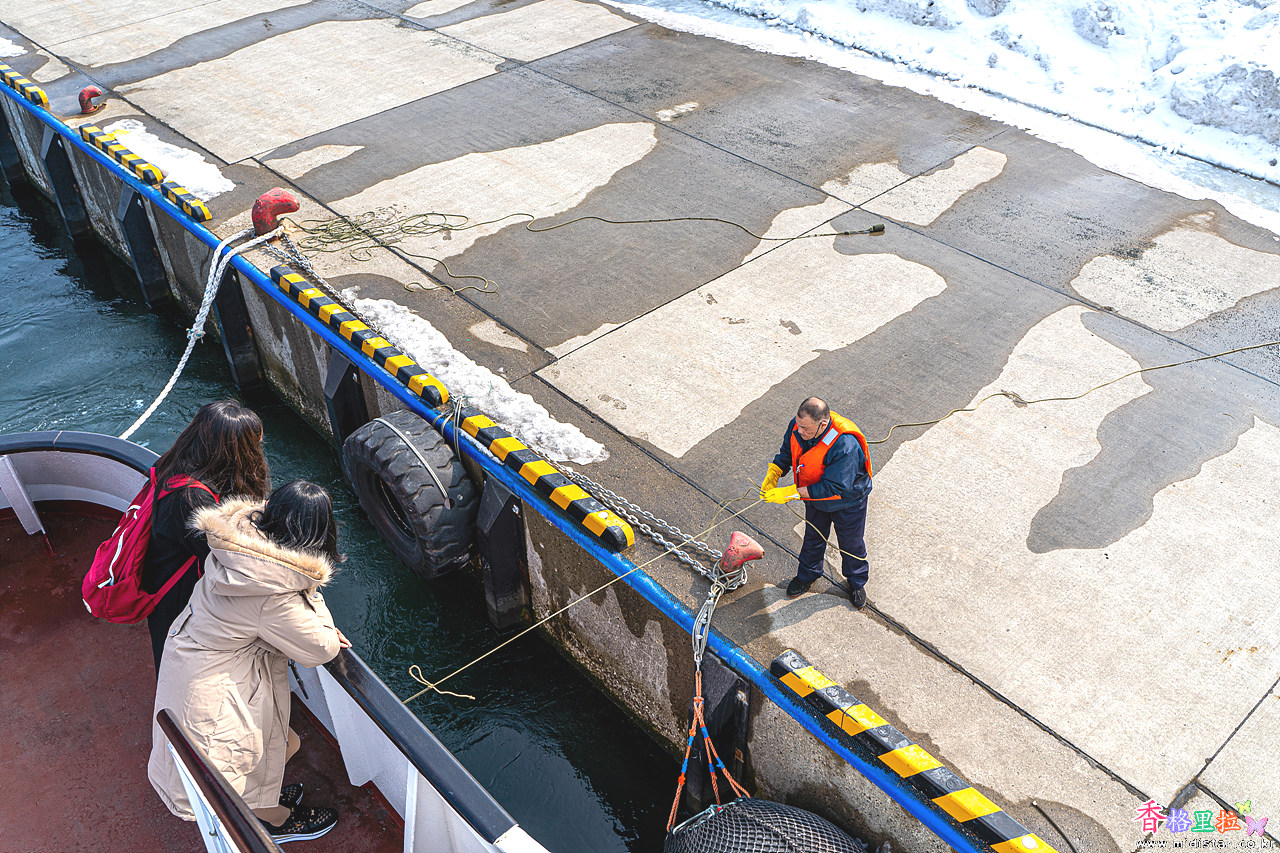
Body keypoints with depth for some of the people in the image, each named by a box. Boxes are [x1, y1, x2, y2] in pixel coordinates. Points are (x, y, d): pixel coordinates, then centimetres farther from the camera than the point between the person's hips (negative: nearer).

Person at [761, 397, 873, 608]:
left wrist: (792, 493, -40)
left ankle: (856, 582, 48)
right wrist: (773, 475, -17)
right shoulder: (797, 426, -25)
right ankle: (807, 575, 53)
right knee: (813, 537, 26)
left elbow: (832, 488, -40)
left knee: (851, 544, 20)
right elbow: (787, 451, -3)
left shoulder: (845, 446, -45)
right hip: (814, 496, 5)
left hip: (848, 502, -5)